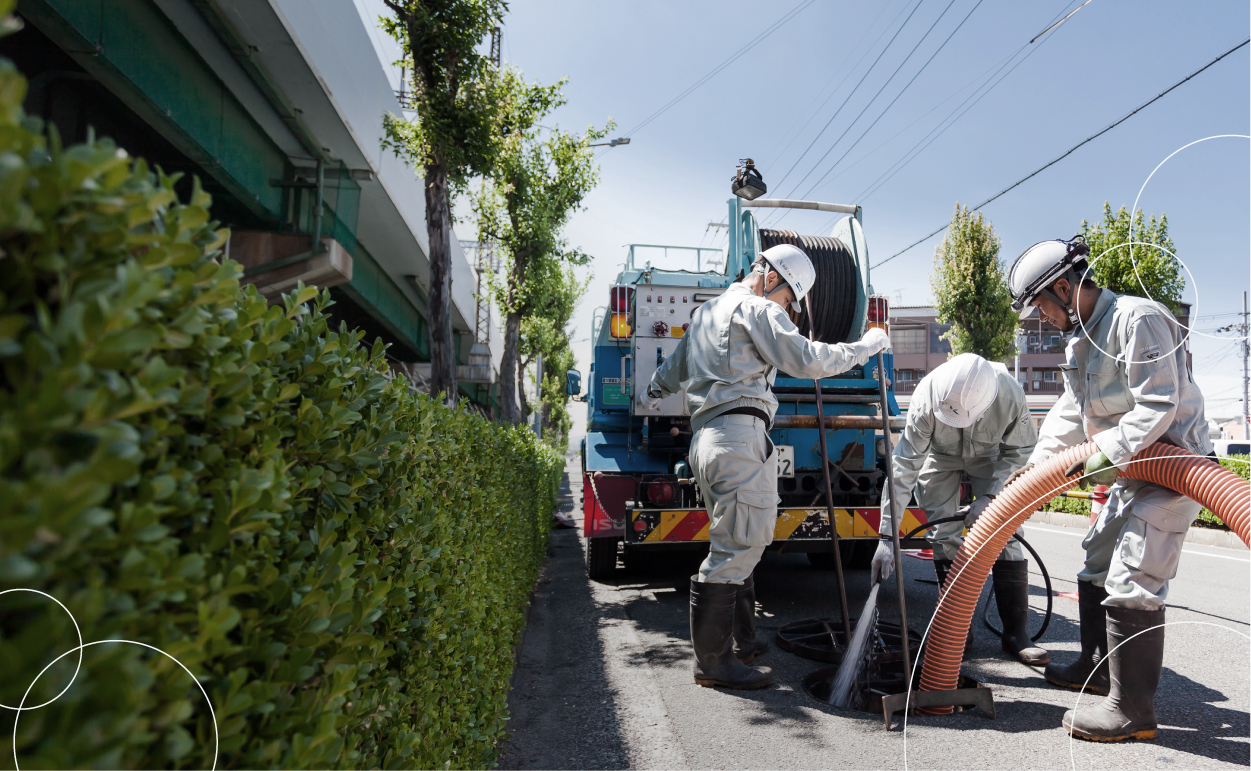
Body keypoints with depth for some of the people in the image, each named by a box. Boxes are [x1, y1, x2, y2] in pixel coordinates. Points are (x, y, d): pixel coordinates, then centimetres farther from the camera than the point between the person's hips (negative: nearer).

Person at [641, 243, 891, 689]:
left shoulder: (707, 312, 27)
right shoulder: (756, 309, -1)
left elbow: (674, 367, 40)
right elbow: (807, 360, -10)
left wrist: (651, 394, 59)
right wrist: (866, 346, 3)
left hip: (707, 438, 10)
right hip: (740, 436, -10)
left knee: (736, 544, 17)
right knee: (737, 547, -7)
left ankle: (742, 642, 28)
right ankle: (713, 661, -2)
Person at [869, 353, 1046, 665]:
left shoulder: (1011, 395, -36)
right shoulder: (927, 397, -39)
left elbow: (1021, 451, -15)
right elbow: (904, 467, -36)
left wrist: (989, 496, -26)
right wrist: (886, 537, -38)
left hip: (989, 456, 1)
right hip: (939, 455, -1)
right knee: (945, 536, -9)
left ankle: (1017, 633, 1)